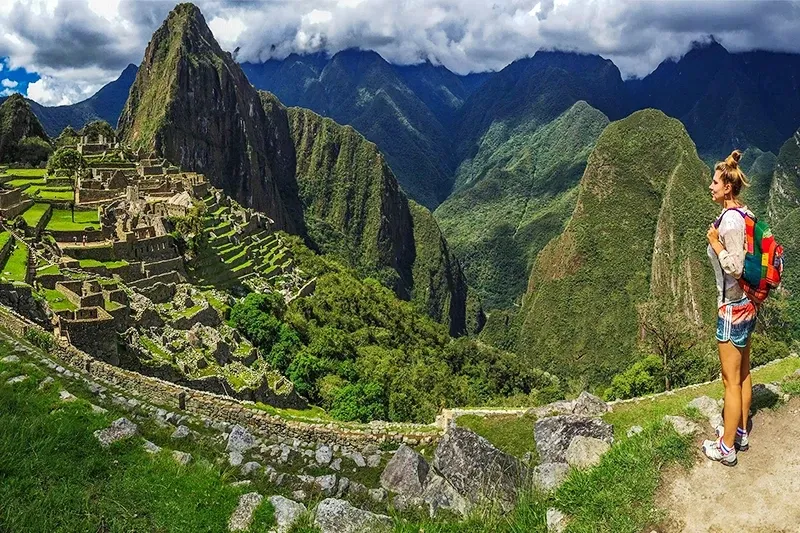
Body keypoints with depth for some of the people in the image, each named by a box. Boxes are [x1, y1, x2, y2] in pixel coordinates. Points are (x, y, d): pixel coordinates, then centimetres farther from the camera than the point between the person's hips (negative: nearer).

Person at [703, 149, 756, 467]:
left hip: (733, 307, -10)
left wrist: (714, 243, -17)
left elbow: (734, 268, -25)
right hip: (747, 303, 10)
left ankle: (726, 448, 13)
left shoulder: (729, 220, -22)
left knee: (731, 380, 1)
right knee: (743, 373, 19)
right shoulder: (745, 215, 7)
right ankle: (740, 433, 33)